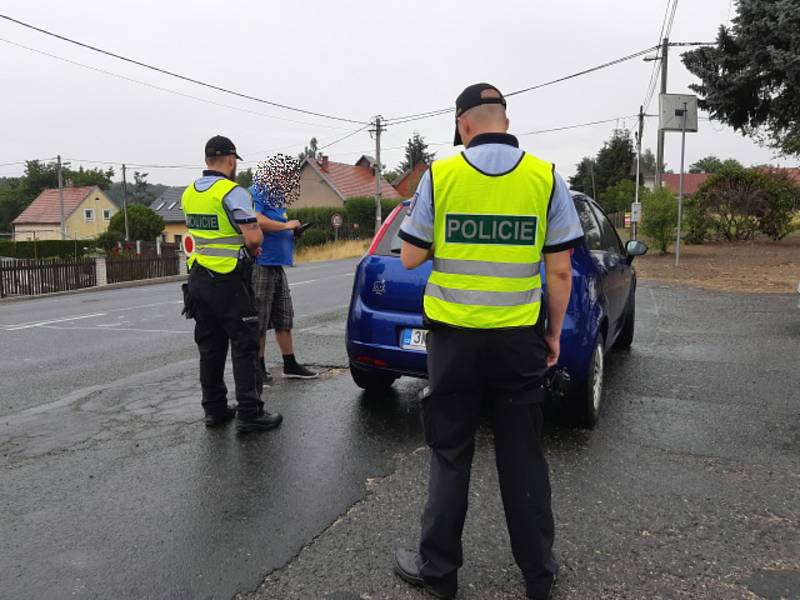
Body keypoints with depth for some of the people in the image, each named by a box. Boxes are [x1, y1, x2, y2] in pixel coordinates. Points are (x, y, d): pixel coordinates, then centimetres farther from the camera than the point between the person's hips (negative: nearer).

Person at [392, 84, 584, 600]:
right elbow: (560, 270, -2)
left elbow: (411, 257, -1)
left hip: (454, 336, -1)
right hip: (519, 338, 1)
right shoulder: (546, 178, -2)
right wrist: (554, 333, 9)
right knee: (523, 456, 12)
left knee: (451, 455, 11)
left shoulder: (440, 175, -5)